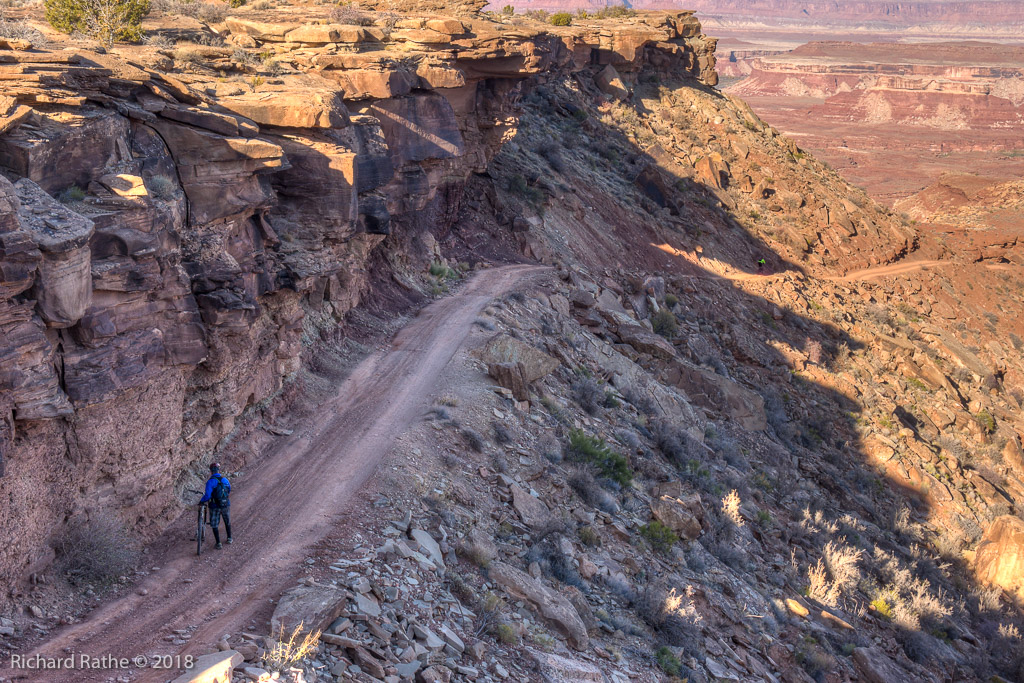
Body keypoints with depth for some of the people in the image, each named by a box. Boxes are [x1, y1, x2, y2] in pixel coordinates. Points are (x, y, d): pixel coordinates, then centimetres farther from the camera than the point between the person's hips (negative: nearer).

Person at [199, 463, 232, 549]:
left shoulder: (210, 481, -17)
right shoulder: (225, 479, -1)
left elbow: (207, 496, -23)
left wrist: (201, 502, -6)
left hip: (215, 507, -4)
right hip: (226, 505, 4)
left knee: (214, 525, 11)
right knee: (227, 522, 25)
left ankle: (218, 543, 10)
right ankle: (229, 539, 36)